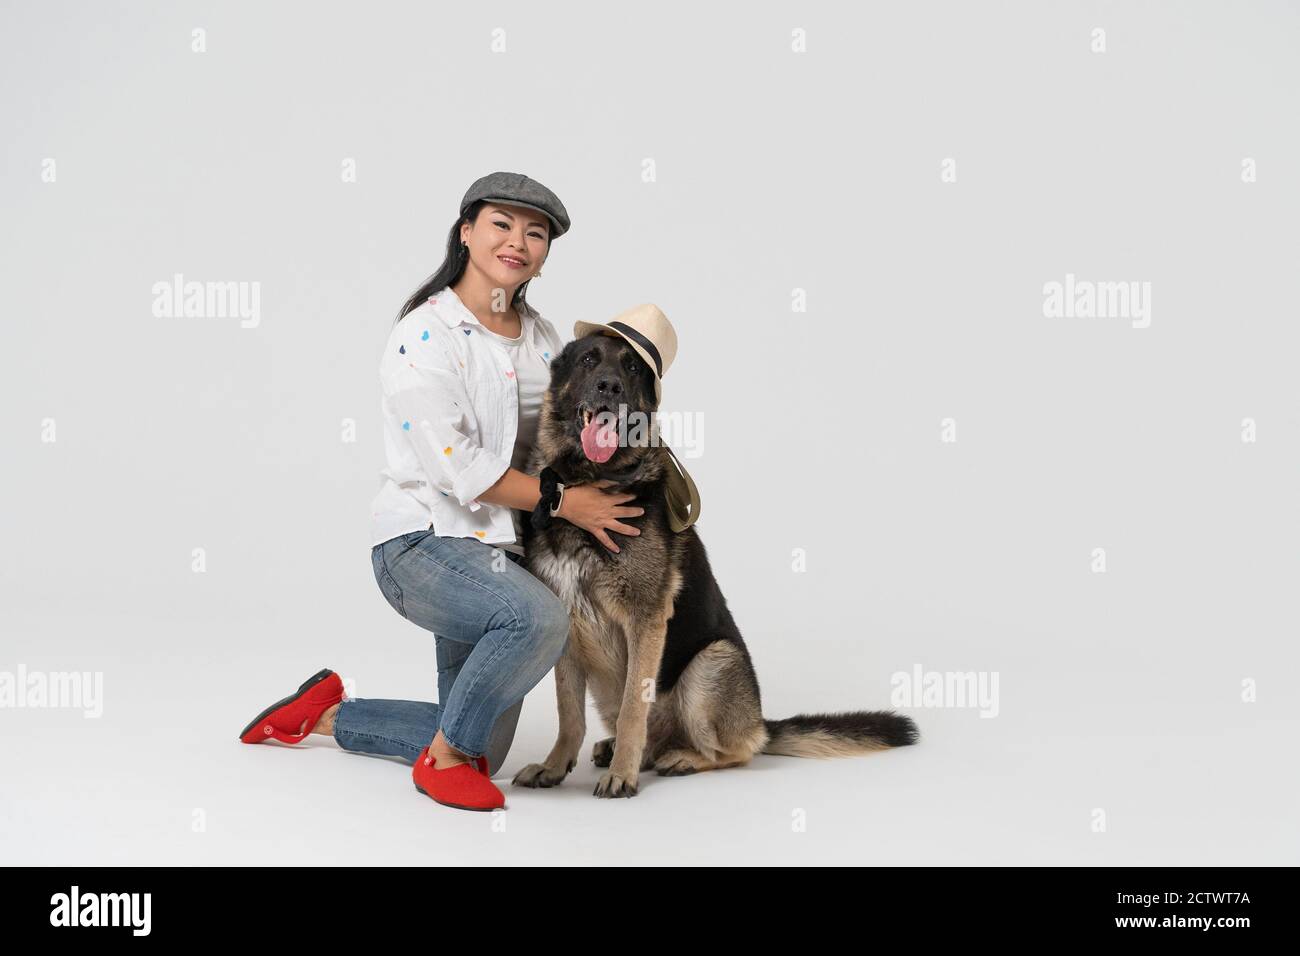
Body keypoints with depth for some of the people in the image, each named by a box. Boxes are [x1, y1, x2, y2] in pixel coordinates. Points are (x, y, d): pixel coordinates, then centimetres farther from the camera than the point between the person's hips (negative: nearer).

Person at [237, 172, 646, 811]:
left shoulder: (544, 339, 10)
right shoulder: (425, 335, -12)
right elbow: (457, 469, -17)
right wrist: (565, 502, -15)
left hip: (500, 551, 7)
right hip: (421, 541, -7)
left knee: (480, 749, 7)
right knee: (539, 617, -36)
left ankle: (329, 713, 30)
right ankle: (443, 757, -11)